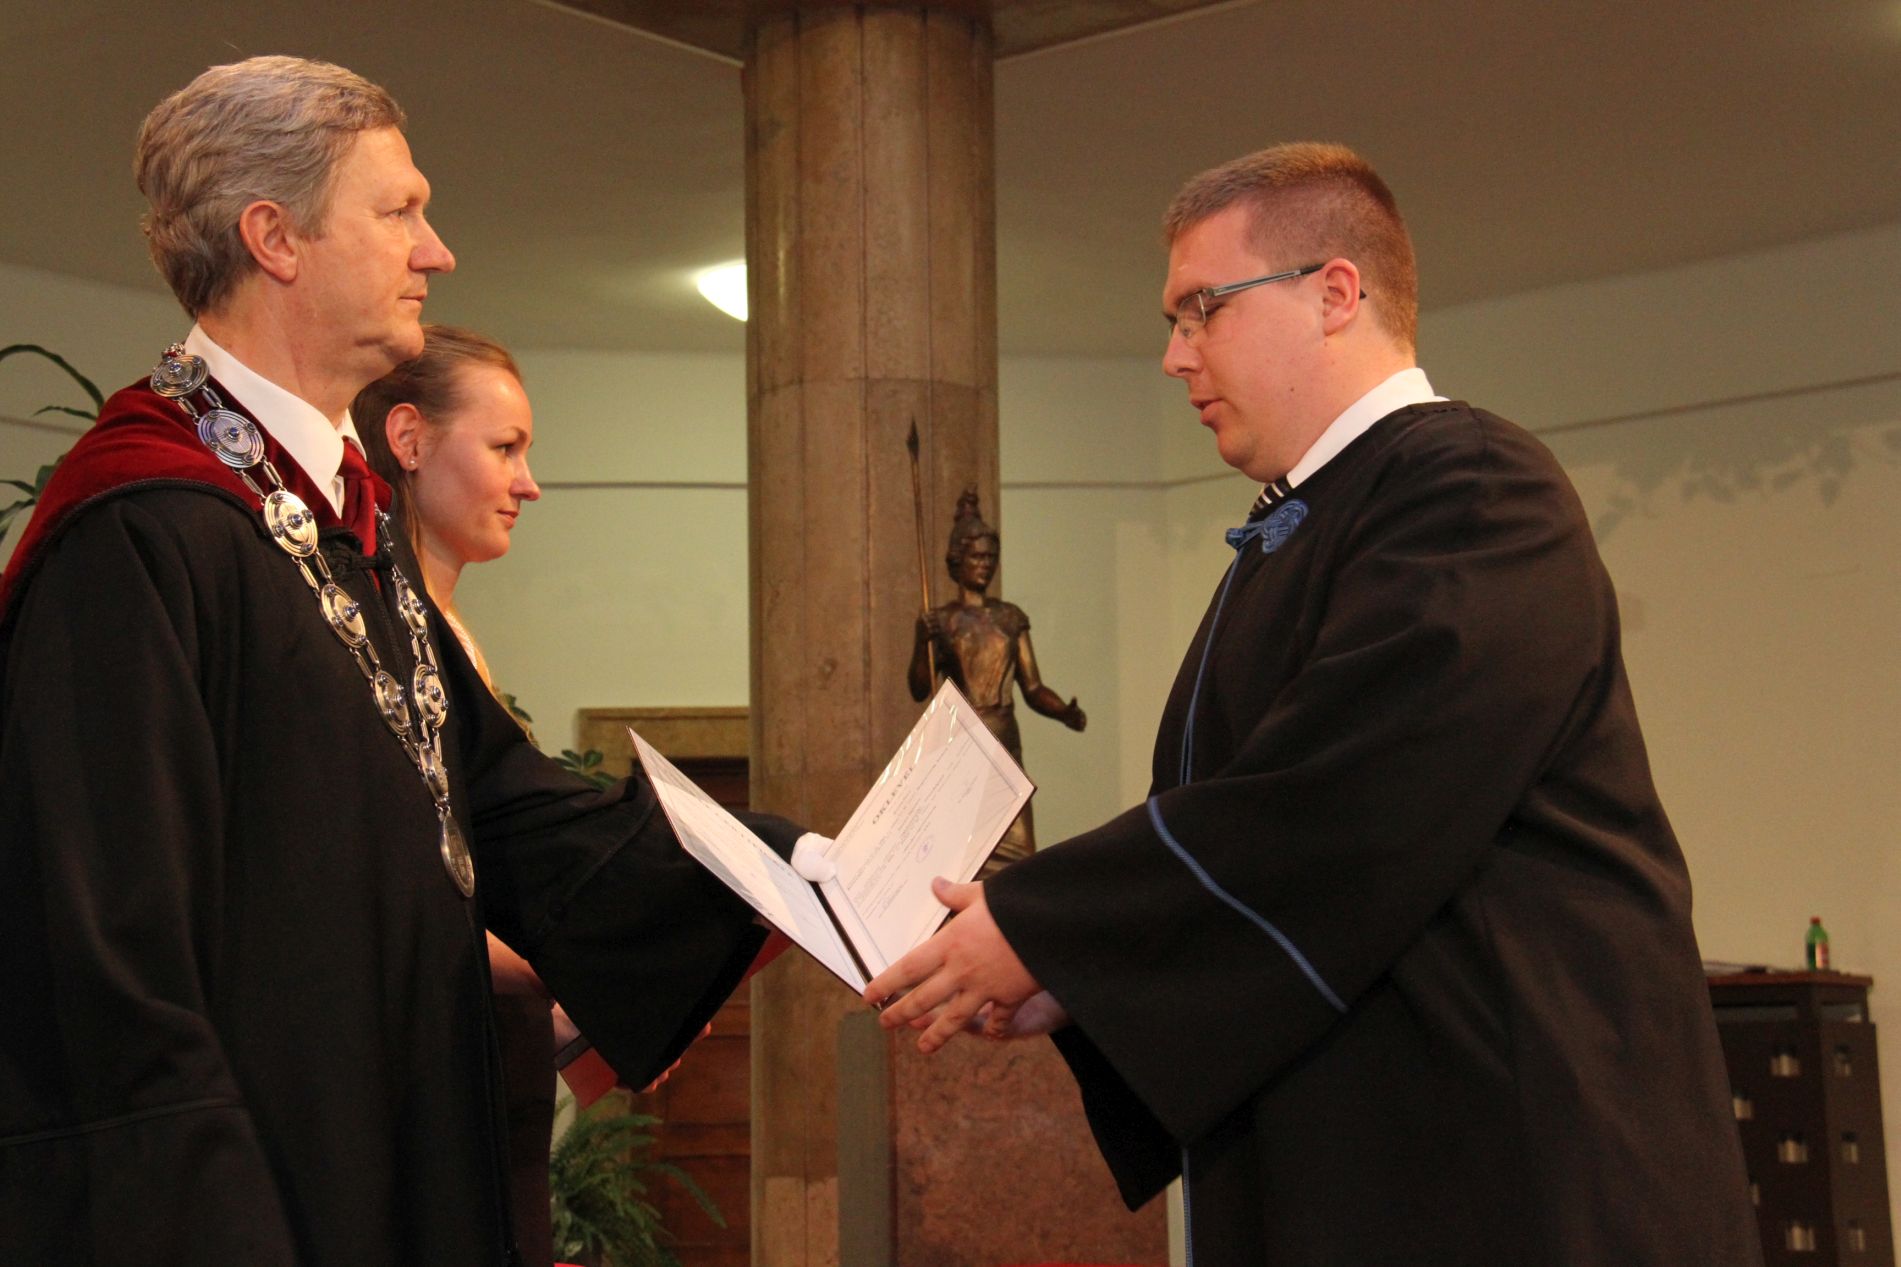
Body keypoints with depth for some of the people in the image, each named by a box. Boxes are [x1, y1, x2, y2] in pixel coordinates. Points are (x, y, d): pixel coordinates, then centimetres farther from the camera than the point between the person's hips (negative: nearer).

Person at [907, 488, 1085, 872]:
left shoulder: (1011, 618, 13)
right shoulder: (940, 621, 5)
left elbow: (1033, 688, 10)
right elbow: (919, 689, -6)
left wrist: (1066, 713, -9)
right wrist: (924, 642, -21)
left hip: (1005, 744, 3)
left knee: (1011, 848, -4)